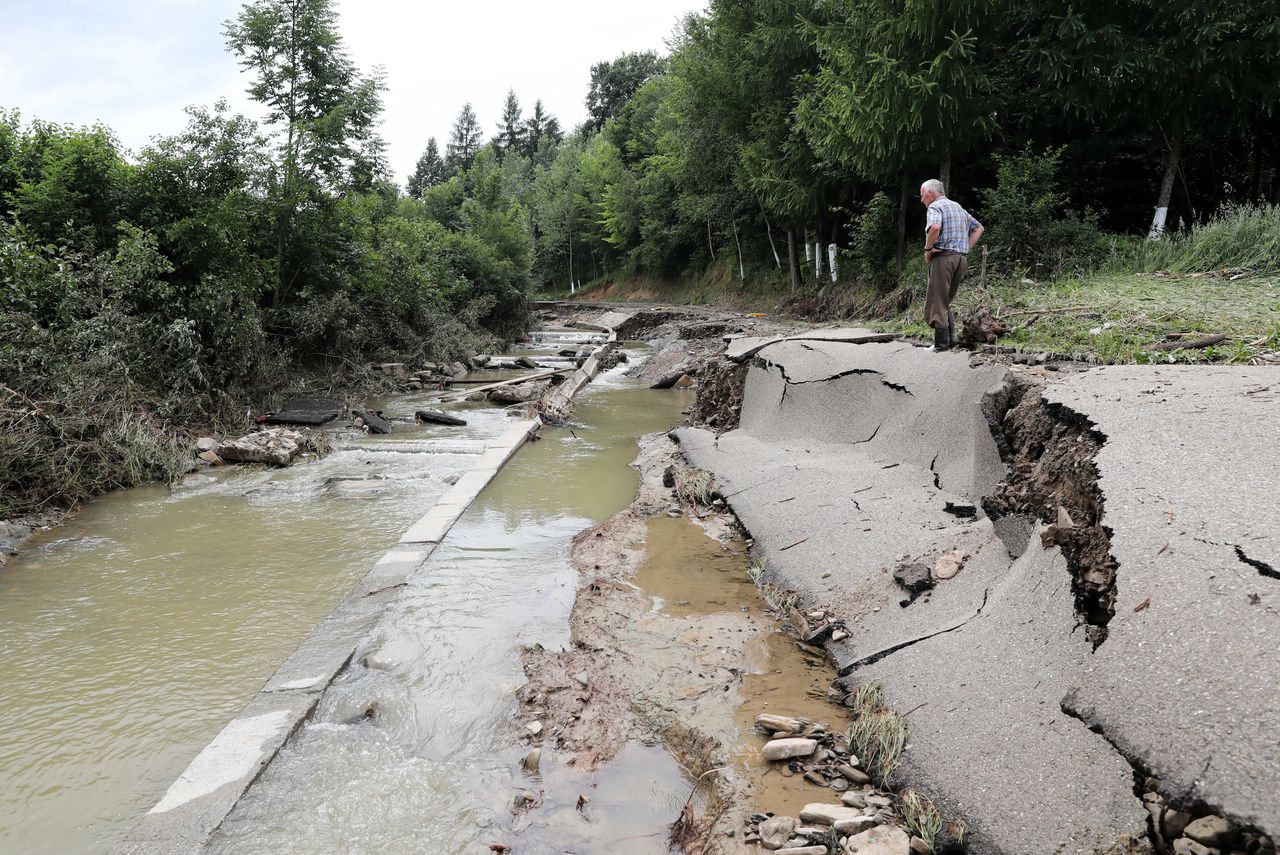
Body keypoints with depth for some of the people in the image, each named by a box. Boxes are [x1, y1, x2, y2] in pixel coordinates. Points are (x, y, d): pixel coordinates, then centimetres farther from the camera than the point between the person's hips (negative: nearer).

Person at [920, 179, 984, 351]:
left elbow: (935, 227, -26)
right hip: (961, 258, 8)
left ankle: (941, 344, -7)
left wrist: (928, 249, -13)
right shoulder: (958, 207, 22)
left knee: (937, 303, -4)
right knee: (945, 302, 16)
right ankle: (951, 338, 7)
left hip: (943, 257, -8)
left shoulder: (935, 207, -5)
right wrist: (967, 248, 16)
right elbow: (978, 228, 25)